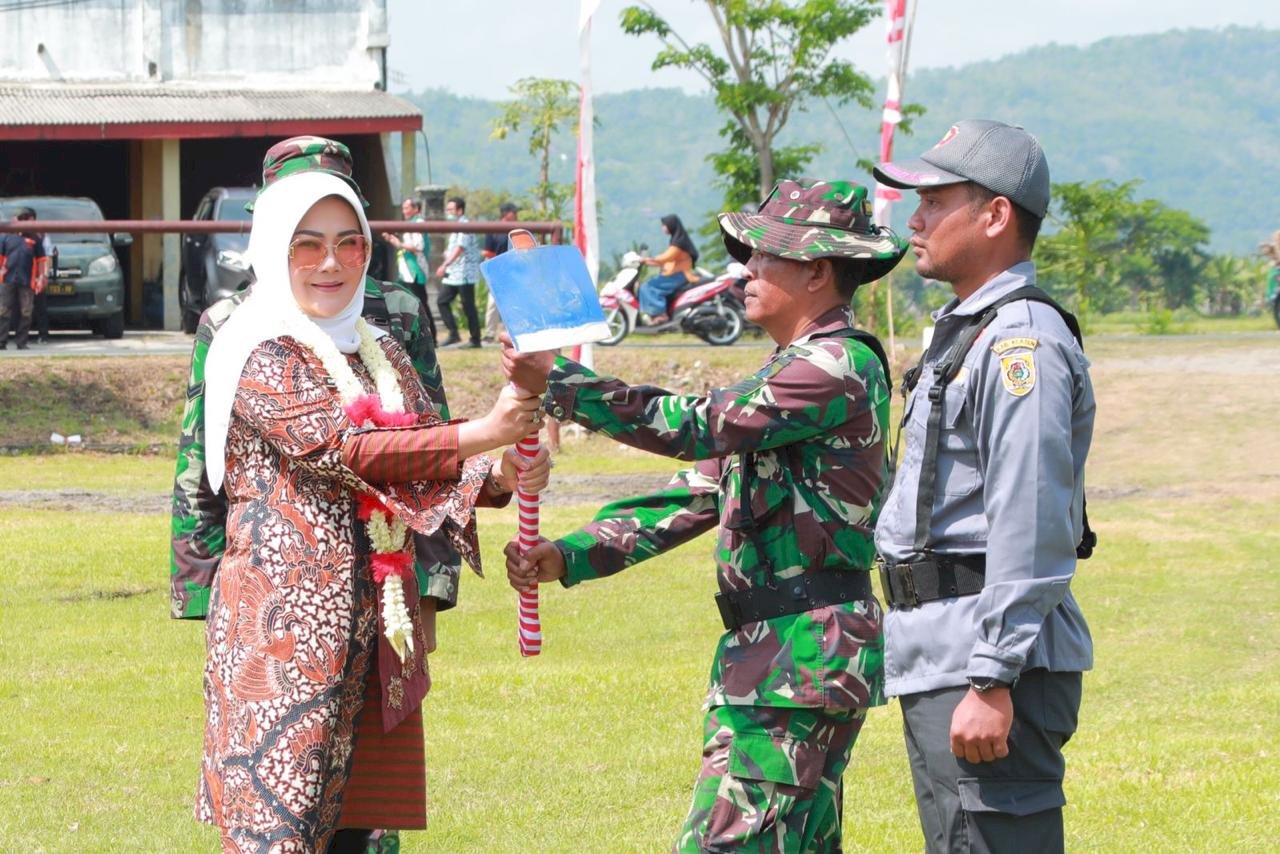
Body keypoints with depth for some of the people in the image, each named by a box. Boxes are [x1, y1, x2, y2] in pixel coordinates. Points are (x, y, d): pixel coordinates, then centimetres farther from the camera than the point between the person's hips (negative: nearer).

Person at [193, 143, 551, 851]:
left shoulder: (380, 353, 17)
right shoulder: (260, 354, -5)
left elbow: (426, 468, 13)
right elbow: (333, 447, -18)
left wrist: (500, 478, -9)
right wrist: (475, 434, -23)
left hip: (375, 618, 7)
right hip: (287, 611, -7)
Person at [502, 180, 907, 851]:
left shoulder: (840, 367, -13)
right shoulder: (788, 373, 21)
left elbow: (700, 427, -20)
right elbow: (700, 492, 19)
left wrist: (559, 383, -17)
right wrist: (570, 556, 9)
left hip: (803, 654, -11)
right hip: (764, 646, 11)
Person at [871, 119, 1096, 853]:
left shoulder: (1021, 341, -15)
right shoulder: (962, 331, 19)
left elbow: (1030, 532, -21)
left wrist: (992, 682, -24)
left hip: (990, 660, -11)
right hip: (939, 659, 11)